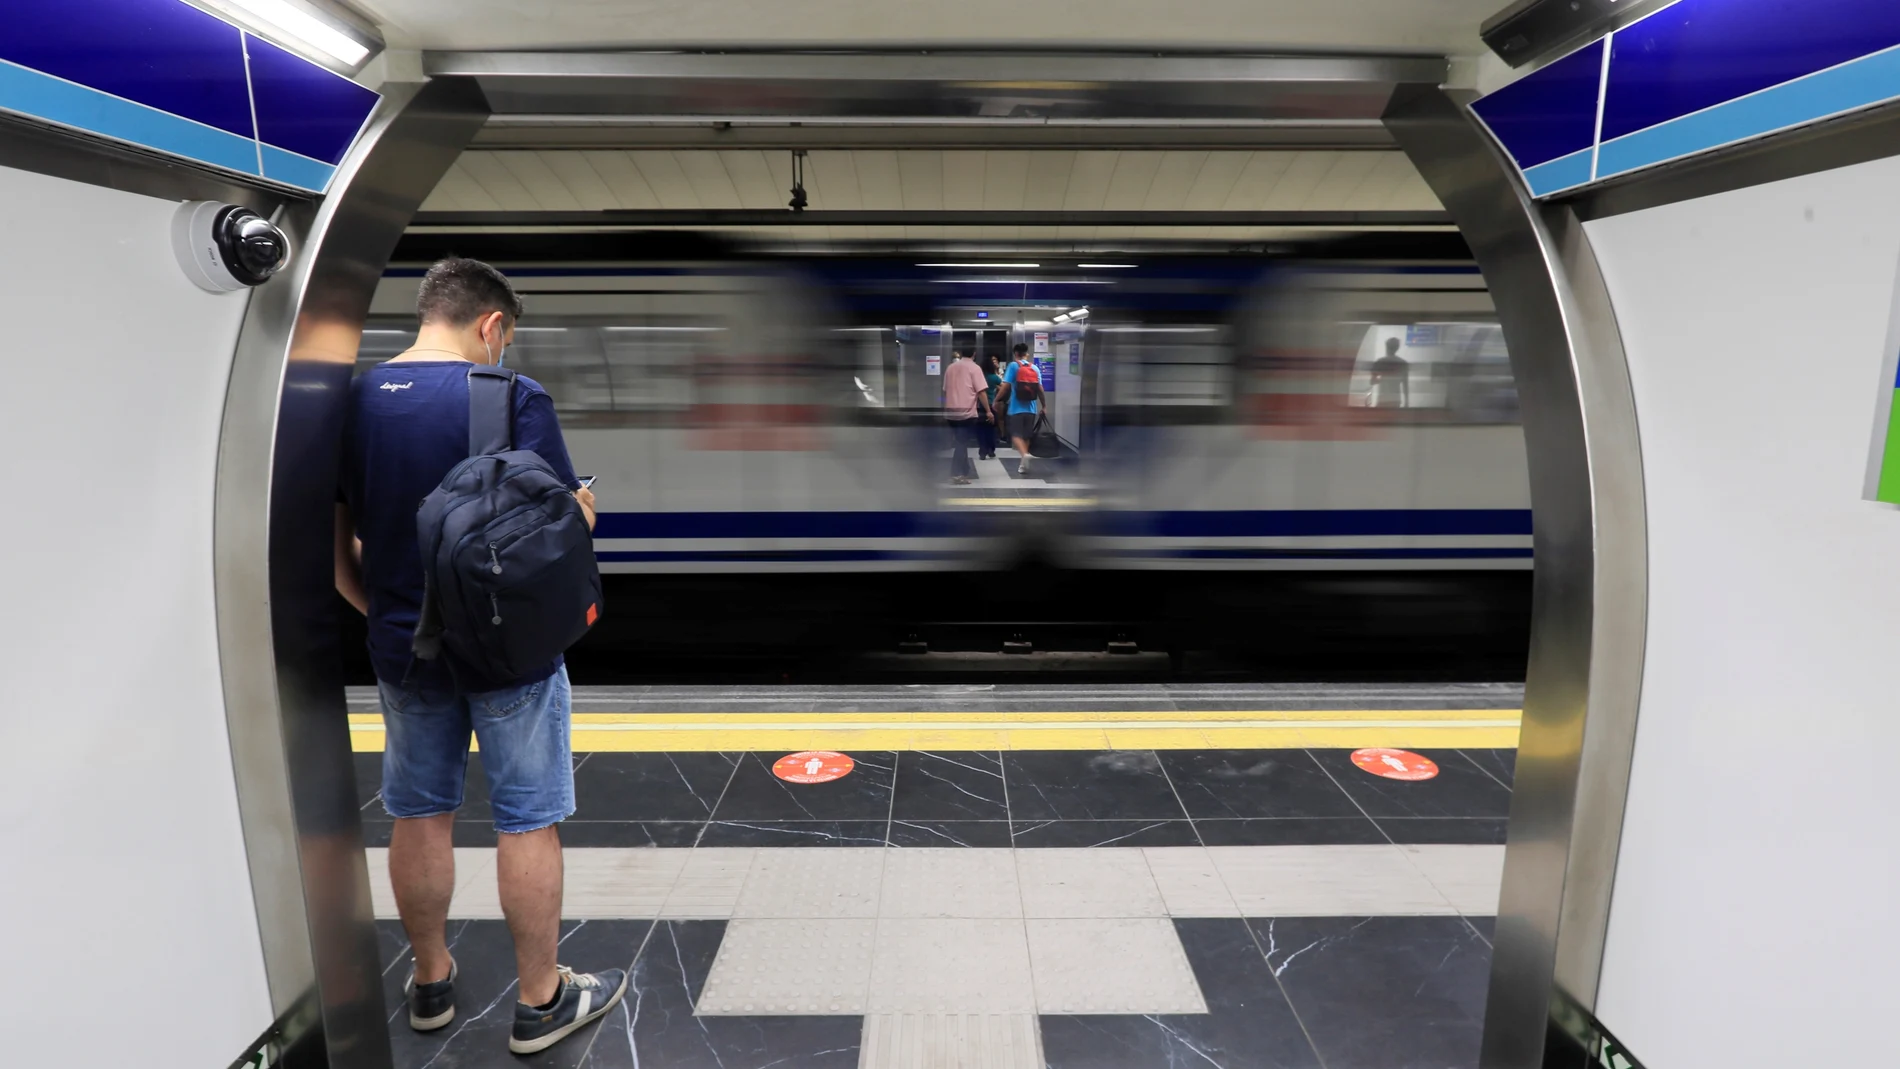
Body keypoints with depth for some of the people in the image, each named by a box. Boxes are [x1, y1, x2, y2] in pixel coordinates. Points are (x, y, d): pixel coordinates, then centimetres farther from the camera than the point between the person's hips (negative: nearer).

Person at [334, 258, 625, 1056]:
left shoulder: (351, 401, 0)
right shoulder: (512, 398, -16)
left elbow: (334, 543, 6)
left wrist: (380, 610, 19)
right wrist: (582, 505, 5)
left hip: (403, 649, 5)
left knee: (420, 816, 19)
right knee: (526, 821, 8)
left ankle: (430, 982, 37)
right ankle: (541, 1001, 23)